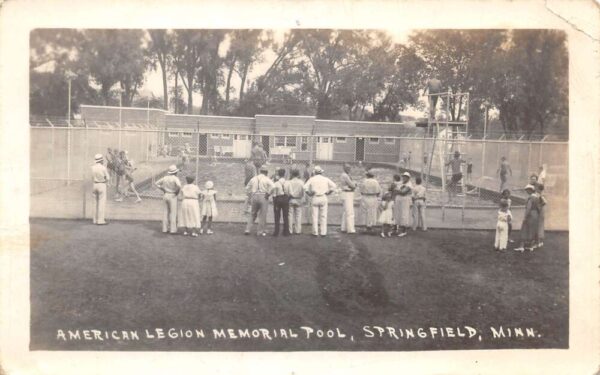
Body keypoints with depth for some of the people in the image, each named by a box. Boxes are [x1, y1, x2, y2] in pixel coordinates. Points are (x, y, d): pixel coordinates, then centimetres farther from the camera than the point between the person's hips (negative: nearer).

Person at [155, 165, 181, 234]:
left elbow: (157, 183, 14)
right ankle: (173, 230, -4)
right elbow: (179, 185, -33)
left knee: (166, 212, 11)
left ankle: (165, 229, 12)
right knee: (173, 213, -2)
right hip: (172, 197, -6)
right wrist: (177, 192, -13)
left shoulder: (165, 177, 6)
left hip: (165, 196, 6)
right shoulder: (175, 178, -15)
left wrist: (164, 190, 13)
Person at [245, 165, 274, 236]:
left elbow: (247, 188, 16)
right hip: (263, 197, -4)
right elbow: (272, 186, -20)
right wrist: (268, 194, -8)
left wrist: (250, 198, 19)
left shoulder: (254, 178, 11)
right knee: (262, 215, 5)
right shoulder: (267, 179, -3)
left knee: (252, 214, 15)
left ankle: (248, 230, 8)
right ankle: (260, 232, 8)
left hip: (254, 197, 4)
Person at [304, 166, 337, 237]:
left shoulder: (312, 179, 0)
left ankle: (315, 232, 5)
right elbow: (333, 186, -3)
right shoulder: (325, 179, 3)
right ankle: (323, 232, 4)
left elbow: (305, 187, -10)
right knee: (323, 216, 5)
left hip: (314, 198, 0)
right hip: (323, 198, 0)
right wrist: (328, 193, 4)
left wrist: (309, 194, 2)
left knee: (315, 216, 4)